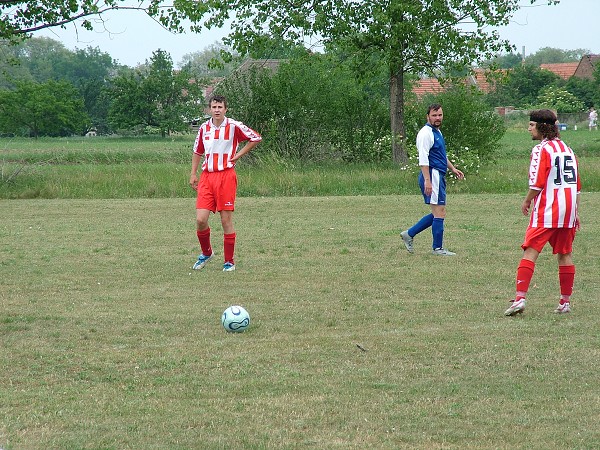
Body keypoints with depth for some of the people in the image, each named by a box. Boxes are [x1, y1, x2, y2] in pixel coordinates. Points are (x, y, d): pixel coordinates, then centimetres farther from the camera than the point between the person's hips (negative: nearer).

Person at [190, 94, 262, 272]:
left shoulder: (234, 126, -5)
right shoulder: (204, 128, 8)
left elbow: (256, 138, 3)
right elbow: (197, 152, 21)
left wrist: (238, 154, -2)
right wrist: (193, 174, 15)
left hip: (226, 176, -3)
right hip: (206, 176, 3)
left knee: (226, 220, -1)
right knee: (200, 219, -5)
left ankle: (229, 261, 9)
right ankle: (206, 252, 20)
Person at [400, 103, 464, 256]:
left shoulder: (437, 132, 19)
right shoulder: (426, 133, -13)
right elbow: (423, 159, -20)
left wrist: (453, 169, 31)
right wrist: (427, 180, -26)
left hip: (439, 176, 10)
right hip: (433, 175, -10)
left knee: (437, 214, 13)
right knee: (440, 213, -6)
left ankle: (409, 234, 19)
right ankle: (438, 248, 2)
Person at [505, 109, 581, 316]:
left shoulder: (541, 149, -9)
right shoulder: (567, 149, 14)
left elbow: (537, 184, -15)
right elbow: (576, 184, 17)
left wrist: (527, 201, 3)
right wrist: (575, 212, 23)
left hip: (546, 211, -7)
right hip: (568, 211, 7)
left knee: (530, 251, -8)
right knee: (565, 254, 11)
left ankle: (520, 298, -17)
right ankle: (565, 302, 14)